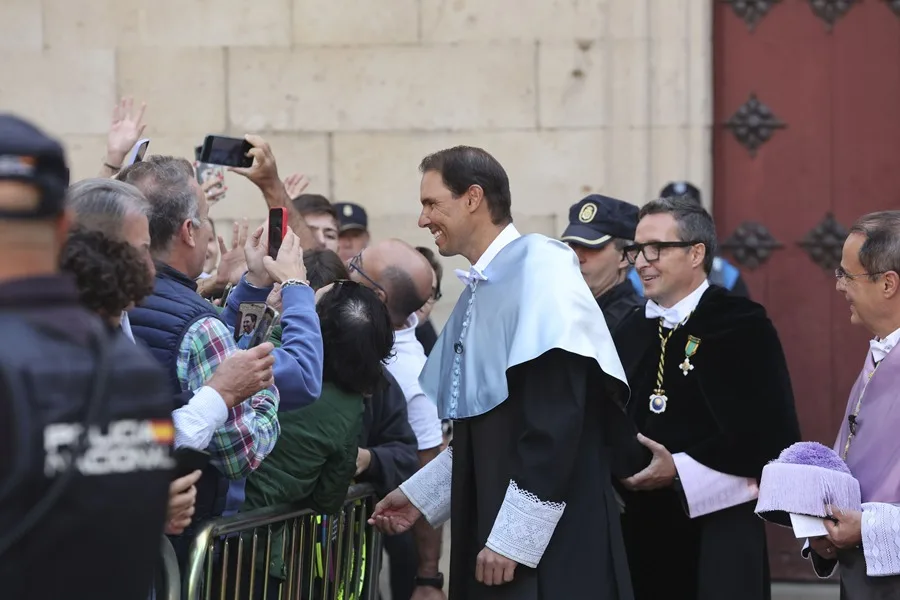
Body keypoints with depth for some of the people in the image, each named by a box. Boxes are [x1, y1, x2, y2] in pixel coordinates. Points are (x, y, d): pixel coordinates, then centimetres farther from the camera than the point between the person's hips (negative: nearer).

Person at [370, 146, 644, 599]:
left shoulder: (541, 268, -12)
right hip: (488, 527, 8)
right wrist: (421, 496, 18)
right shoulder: (480, 290, 13)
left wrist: (512, 539, -20)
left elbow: (557, 422, -19)